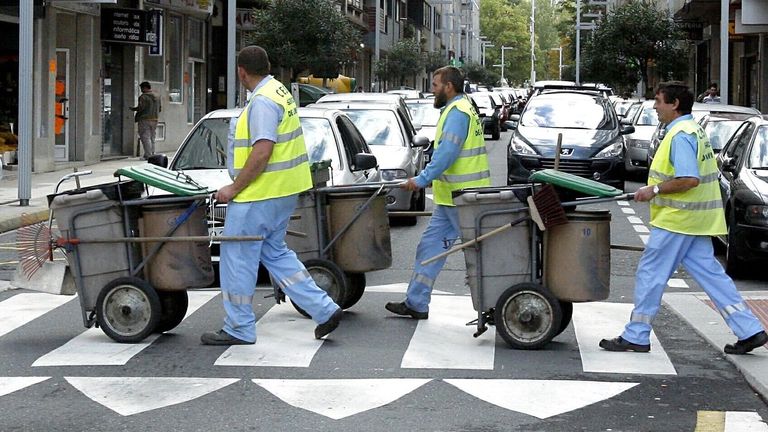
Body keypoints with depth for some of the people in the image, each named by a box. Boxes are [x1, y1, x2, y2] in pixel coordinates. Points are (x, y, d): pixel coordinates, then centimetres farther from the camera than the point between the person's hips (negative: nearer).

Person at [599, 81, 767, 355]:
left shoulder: (681, 136, -17)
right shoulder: (694, 130, 16)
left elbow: (690, 179, -25)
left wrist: (655, 190, -17)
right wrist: (658, 189, 17)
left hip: (677, 220, -10)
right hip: (696, 220, 10)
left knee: (650, 274, -1)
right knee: (710, 273, 9)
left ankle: (635, 337, 5)